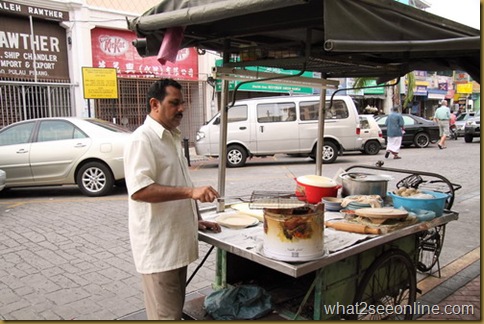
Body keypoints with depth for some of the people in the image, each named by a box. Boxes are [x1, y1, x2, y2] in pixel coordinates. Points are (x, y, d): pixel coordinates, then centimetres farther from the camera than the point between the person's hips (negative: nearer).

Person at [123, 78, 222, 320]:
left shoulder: (172, 138, 15)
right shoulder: (142, 139, -15)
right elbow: (138, 190, -26)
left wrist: (195, 219, 15)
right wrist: (191, 191, -31)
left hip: (177, 241, 9)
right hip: (158, 246, -9)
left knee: (175, 309, 18)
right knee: (167, 315, -1)